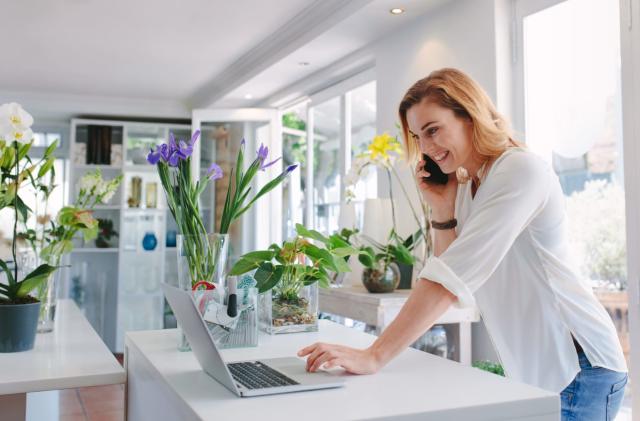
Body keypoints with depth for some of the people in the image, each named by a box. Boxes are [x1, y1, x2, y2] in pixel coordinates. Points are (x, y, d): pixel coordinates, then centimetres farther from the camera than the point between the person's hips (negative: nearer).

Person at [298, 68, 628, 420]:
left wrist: (374, 357, -32)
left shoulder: (521, 171, -19)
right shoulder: (464, 187, 7)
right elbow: (455, 280, 3)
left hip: (577, 365, -7)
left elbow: (456, 276, -29)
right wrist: (441, 209, -7)